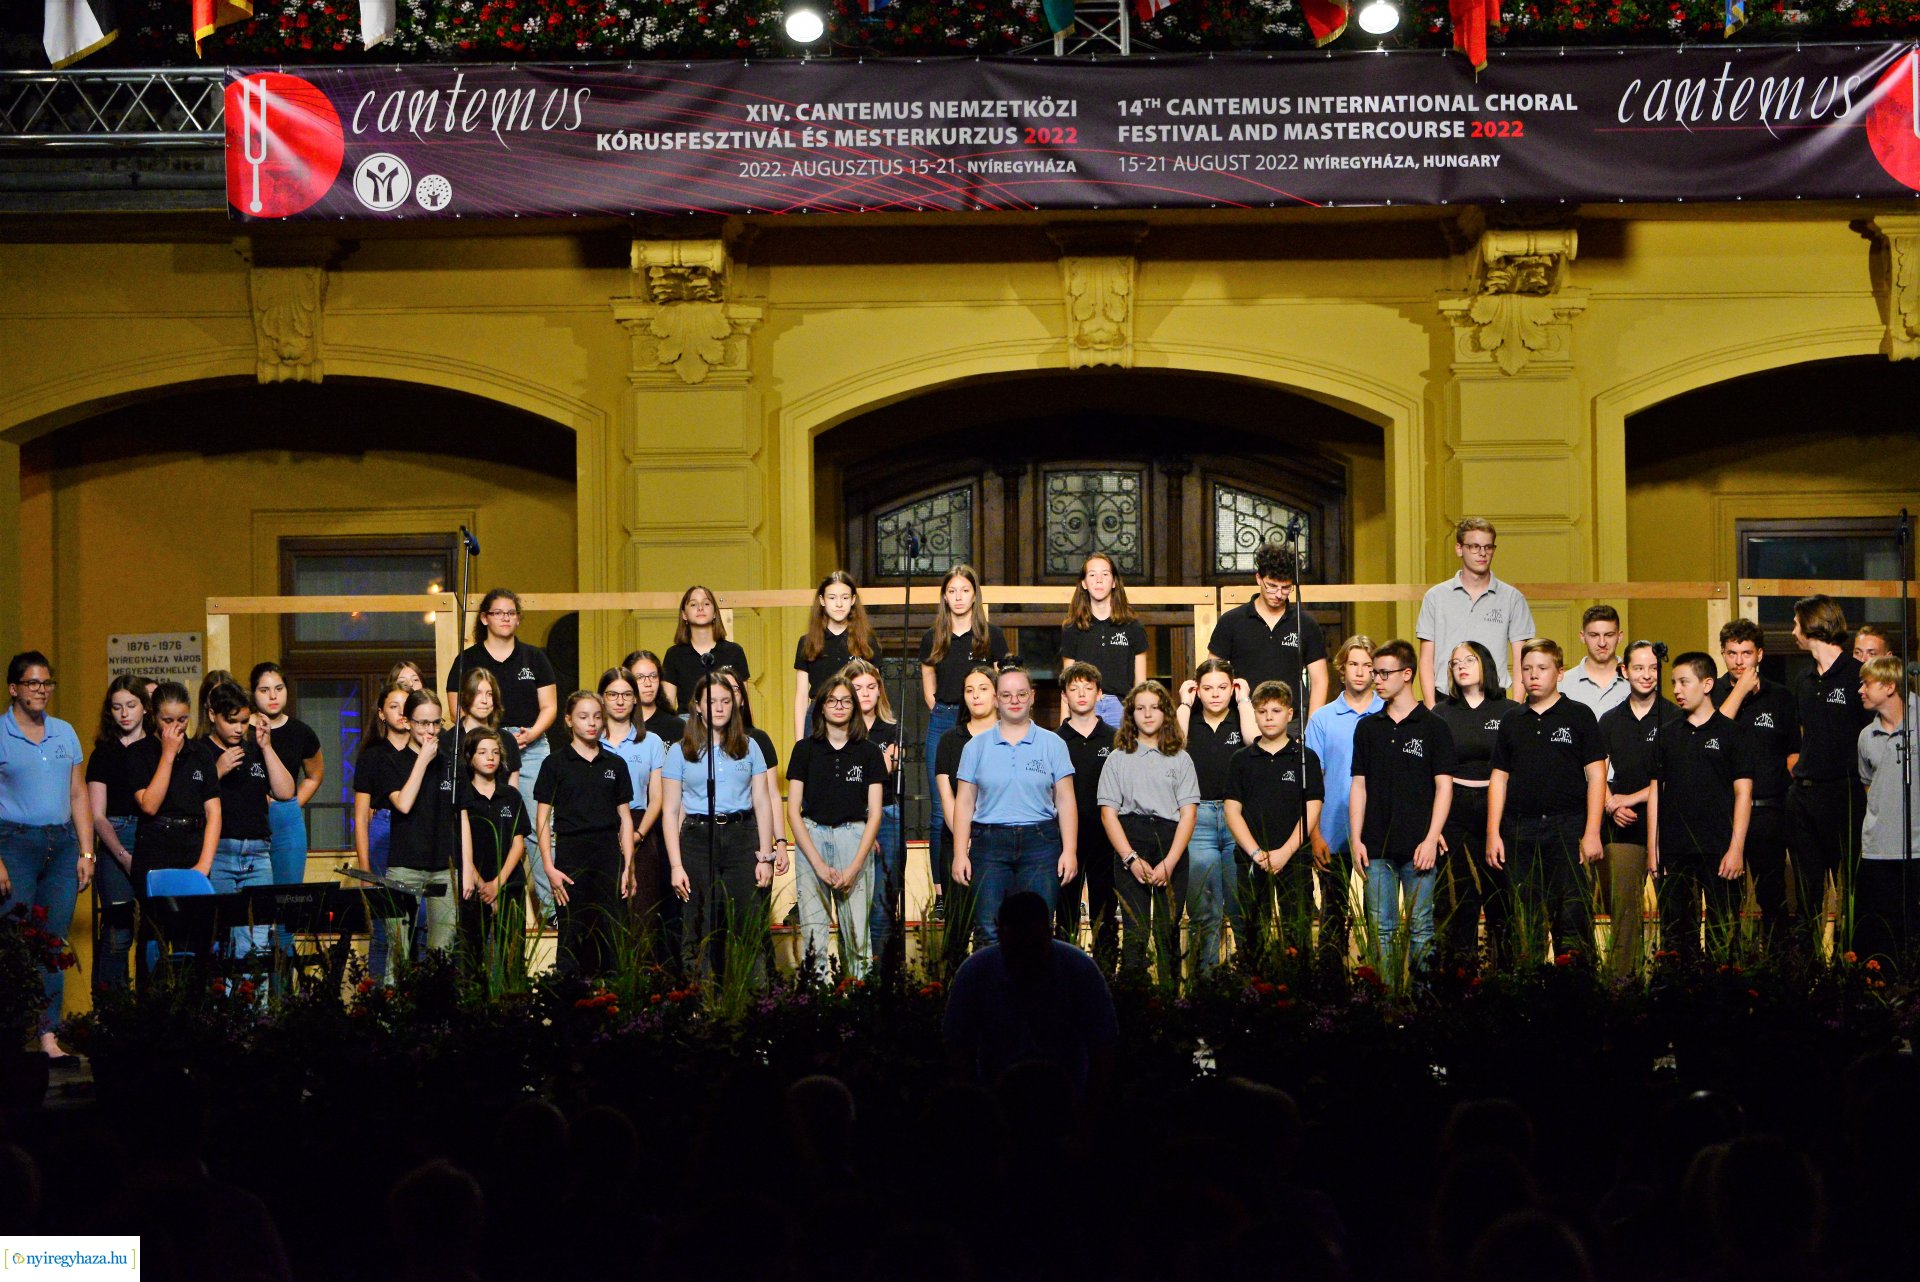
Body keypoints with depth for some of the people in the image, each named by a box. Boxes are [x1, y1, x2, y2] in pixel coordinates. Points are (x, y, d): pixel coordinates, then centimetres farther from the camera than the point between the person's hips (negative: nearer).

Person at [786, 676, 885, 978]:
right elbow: (793, 811, 3)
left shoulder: (868, 752, 8)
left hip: (855, 838, 0)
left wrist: (854, 867, -6)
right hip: (811, 838, 0)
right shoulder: (805, 749, 6)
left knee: (856, 932, -5)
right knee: (813, 933, -7)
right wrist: (819, 864, -7)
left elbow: (874, 813, 5)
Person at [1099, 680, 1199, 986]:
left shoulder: (1180, 759, 12)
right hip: (1130, 845, -1)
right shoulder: (1119, 758, 11)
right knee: (1135, 931, -8)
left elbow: (1188, 812, 4)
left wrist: (1170, 862, -9)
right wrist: (1131, 858, -9)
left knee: (1168, 931, -1)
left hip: (1172, 846, 1)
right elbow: (1108, 812, 4)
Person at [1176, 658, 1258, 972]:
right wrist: (1184, 704, 1)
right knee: (1202, 910, 0)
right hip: (1198, 819, 1)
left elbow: (1255, 739, -12)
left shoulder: (1241, 719, 11)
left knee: (1243, 908, 0)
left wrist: (1244, 700, 0)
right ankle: (1204, 973, 4)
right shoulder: (1190, 721, 13)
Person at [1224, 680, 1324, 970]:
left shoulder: (1305, 758, 5)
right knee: (1252, 933, 2)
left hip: (1295, 859, -1)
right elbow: (1233, 811, 5)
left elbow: (1311, 812, 0)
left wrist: (1284, 853, -12)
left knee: (1297, 934, -3)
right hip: (1251, 862, 1)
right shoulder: (1241, 760, 9)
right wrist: (1256, 853, -9)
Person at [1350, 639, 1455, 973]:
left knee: (1420, 929, 0)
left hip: (1419, 846, -3)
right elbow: (1360, 785, 12)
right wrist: (1356, 839, 4)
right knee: (1381, 930, 3)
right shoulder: (1367, 727, 11)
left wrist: (1431, 839, -9)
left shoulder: (1433, 726, 1)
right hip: (1377, 846, 3)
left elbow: (1443, 786, -1)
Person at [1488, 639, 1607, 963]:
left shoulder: (1578, 716, 4)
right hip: (1519, 832, 3)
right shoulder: (1511, 721, 14)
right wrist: (1493, 833, 6)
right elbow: (1499, 779, 14)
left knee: (1574, 916, -8)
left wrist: (1592, 833, -8)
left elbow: (1596, 776, 0)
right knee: (1525, 921, 3)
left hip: (1568, 828, -3)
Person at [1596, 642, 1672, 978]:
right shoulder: (1611, 721, 12)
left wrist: (1633, 798, -10)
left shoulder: (1674, 719, 0)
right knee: (1623, 900, -1)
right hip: (1624, 825, 3)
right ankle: (1621, 974, 5)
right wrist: (1612, 806, -5)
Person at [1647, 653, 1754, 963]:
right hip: (1673, 852, 4)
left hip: (1720, 853, -4)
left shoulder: (1729, 733, 1)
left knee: (1722, 936, -2)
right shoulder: (1667, 733, 11)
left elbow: (1743, 793, -2)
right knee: (1674, 934, 6)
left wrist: (1736, 848, -9)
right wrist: (1653, 849, 7)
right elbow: (1655, 791, 13)